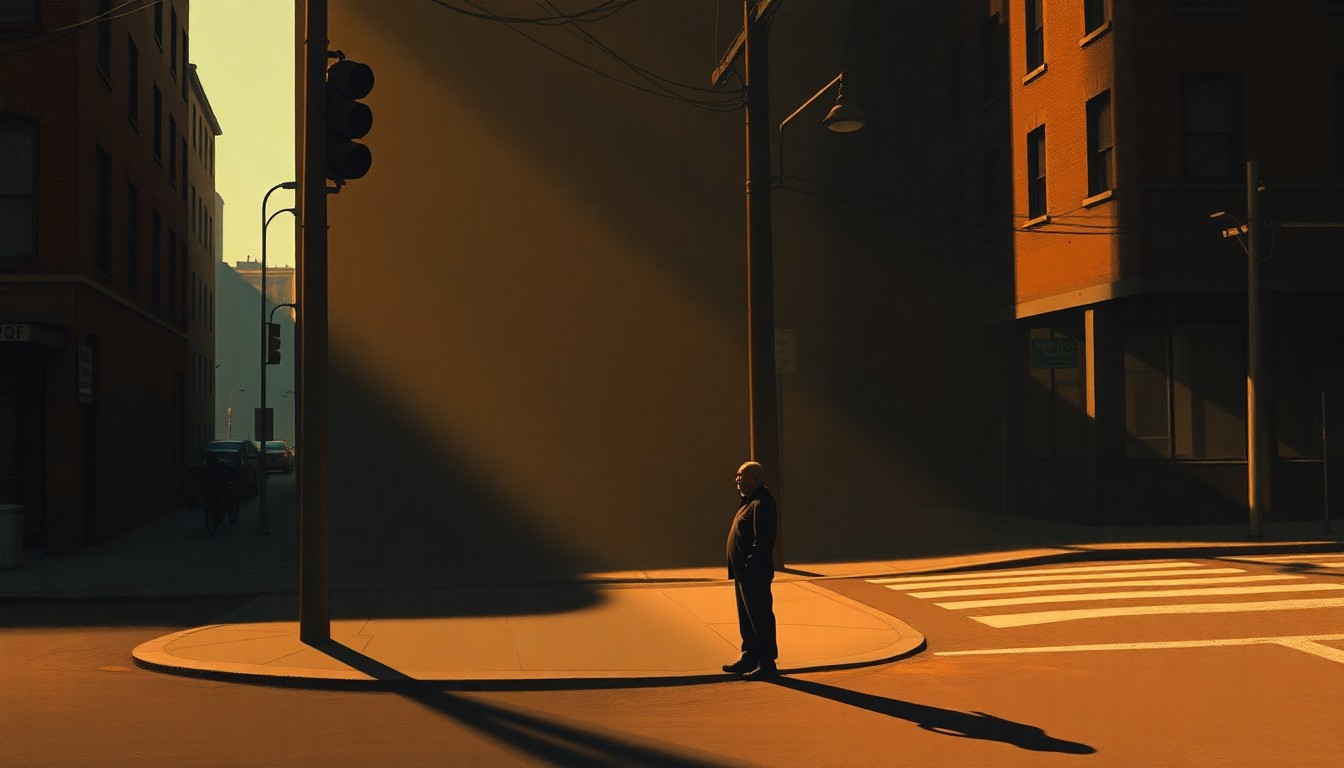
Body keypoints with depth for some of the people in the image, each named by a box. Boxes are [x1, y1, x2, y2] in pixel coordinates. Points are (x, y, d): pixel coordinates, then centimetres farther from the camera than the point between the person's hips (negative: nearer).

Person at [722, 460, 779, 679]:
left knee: (760, 616, -6)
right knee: (746, 616, 17)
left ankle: (767, 663, -1)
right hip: (743, 571, 11)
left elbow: (762, 541, -24)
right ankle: (750, 657, 27)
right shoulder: (749, 501, 17)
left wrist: (750, 566, -24)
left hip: (755, 573, -11)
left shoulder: (762, 504, -17)